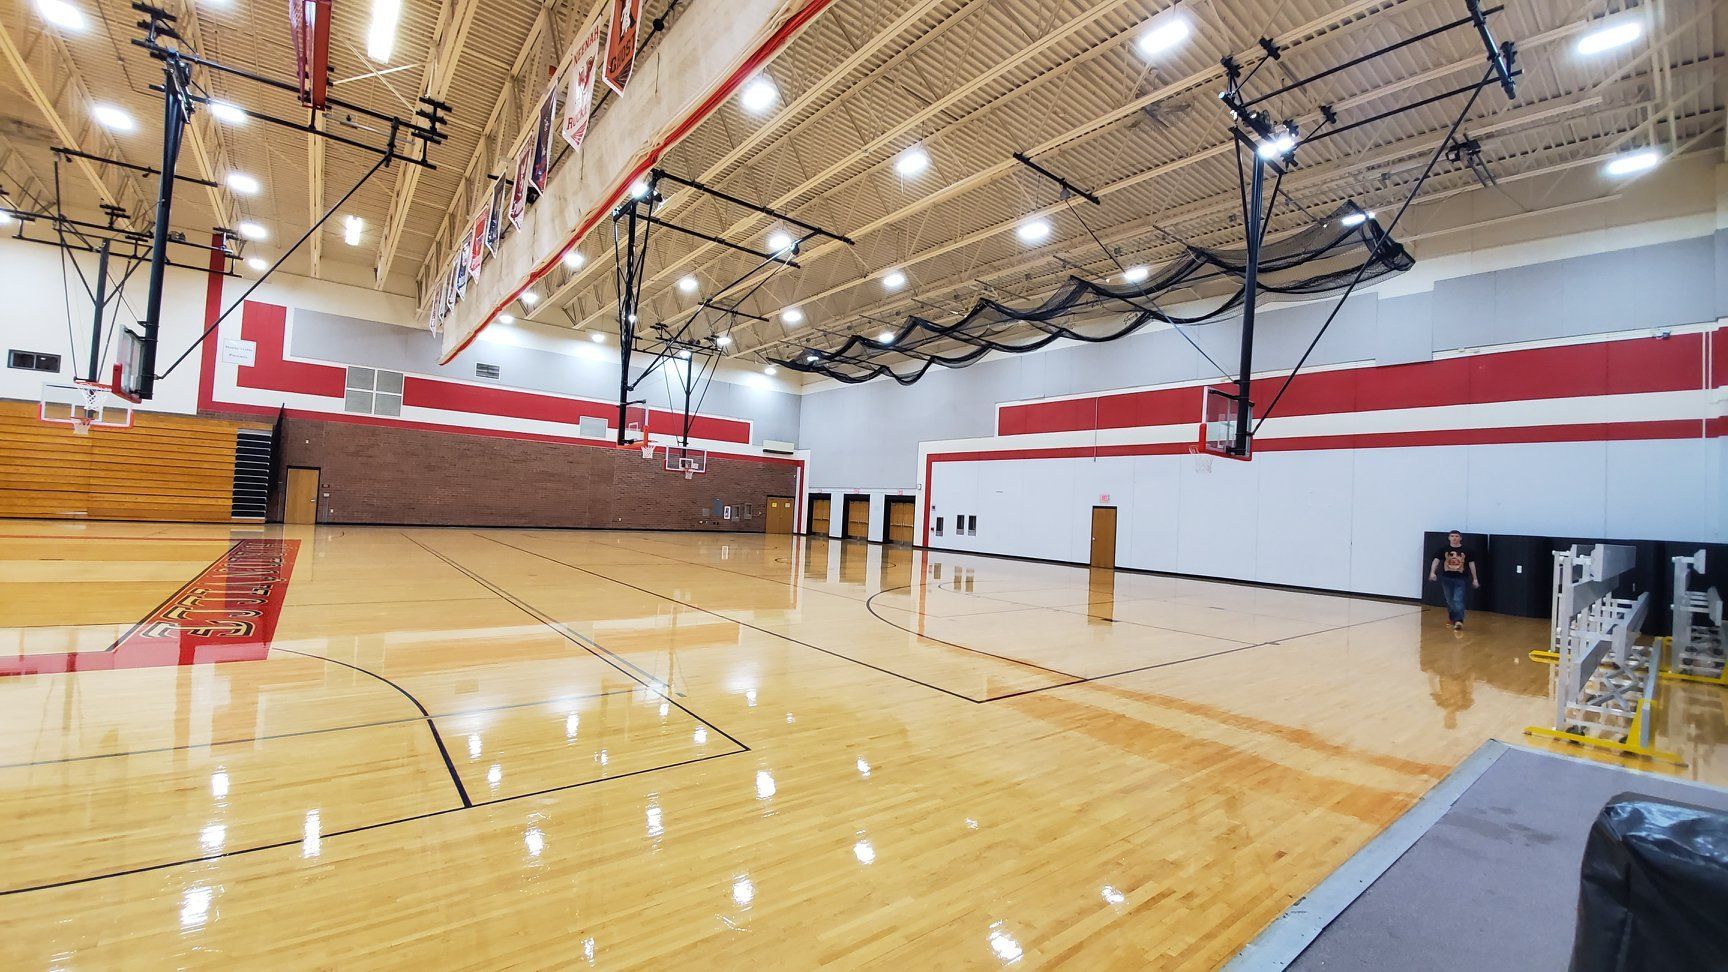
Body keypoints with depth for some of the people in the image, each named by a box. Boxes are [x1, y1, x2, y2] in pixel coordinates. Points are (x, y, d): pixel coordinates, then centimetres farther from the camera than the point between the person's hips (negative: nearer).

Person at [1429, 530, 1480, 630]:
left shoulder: (1466, 550, 0)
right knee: (1449, 600, 15)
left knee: (1458, 601, -12)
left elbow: (1471, 564, 4)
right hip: (1446, 578, 2)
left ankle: (1459, 621, -17)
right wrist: (1432, 572, -20)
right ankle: (1452, 618, 33)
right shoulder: (1444, 549, 0)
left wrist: (1474, 579, 4)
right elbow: (1436, 560, -5)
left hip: (1460, 579, -2)